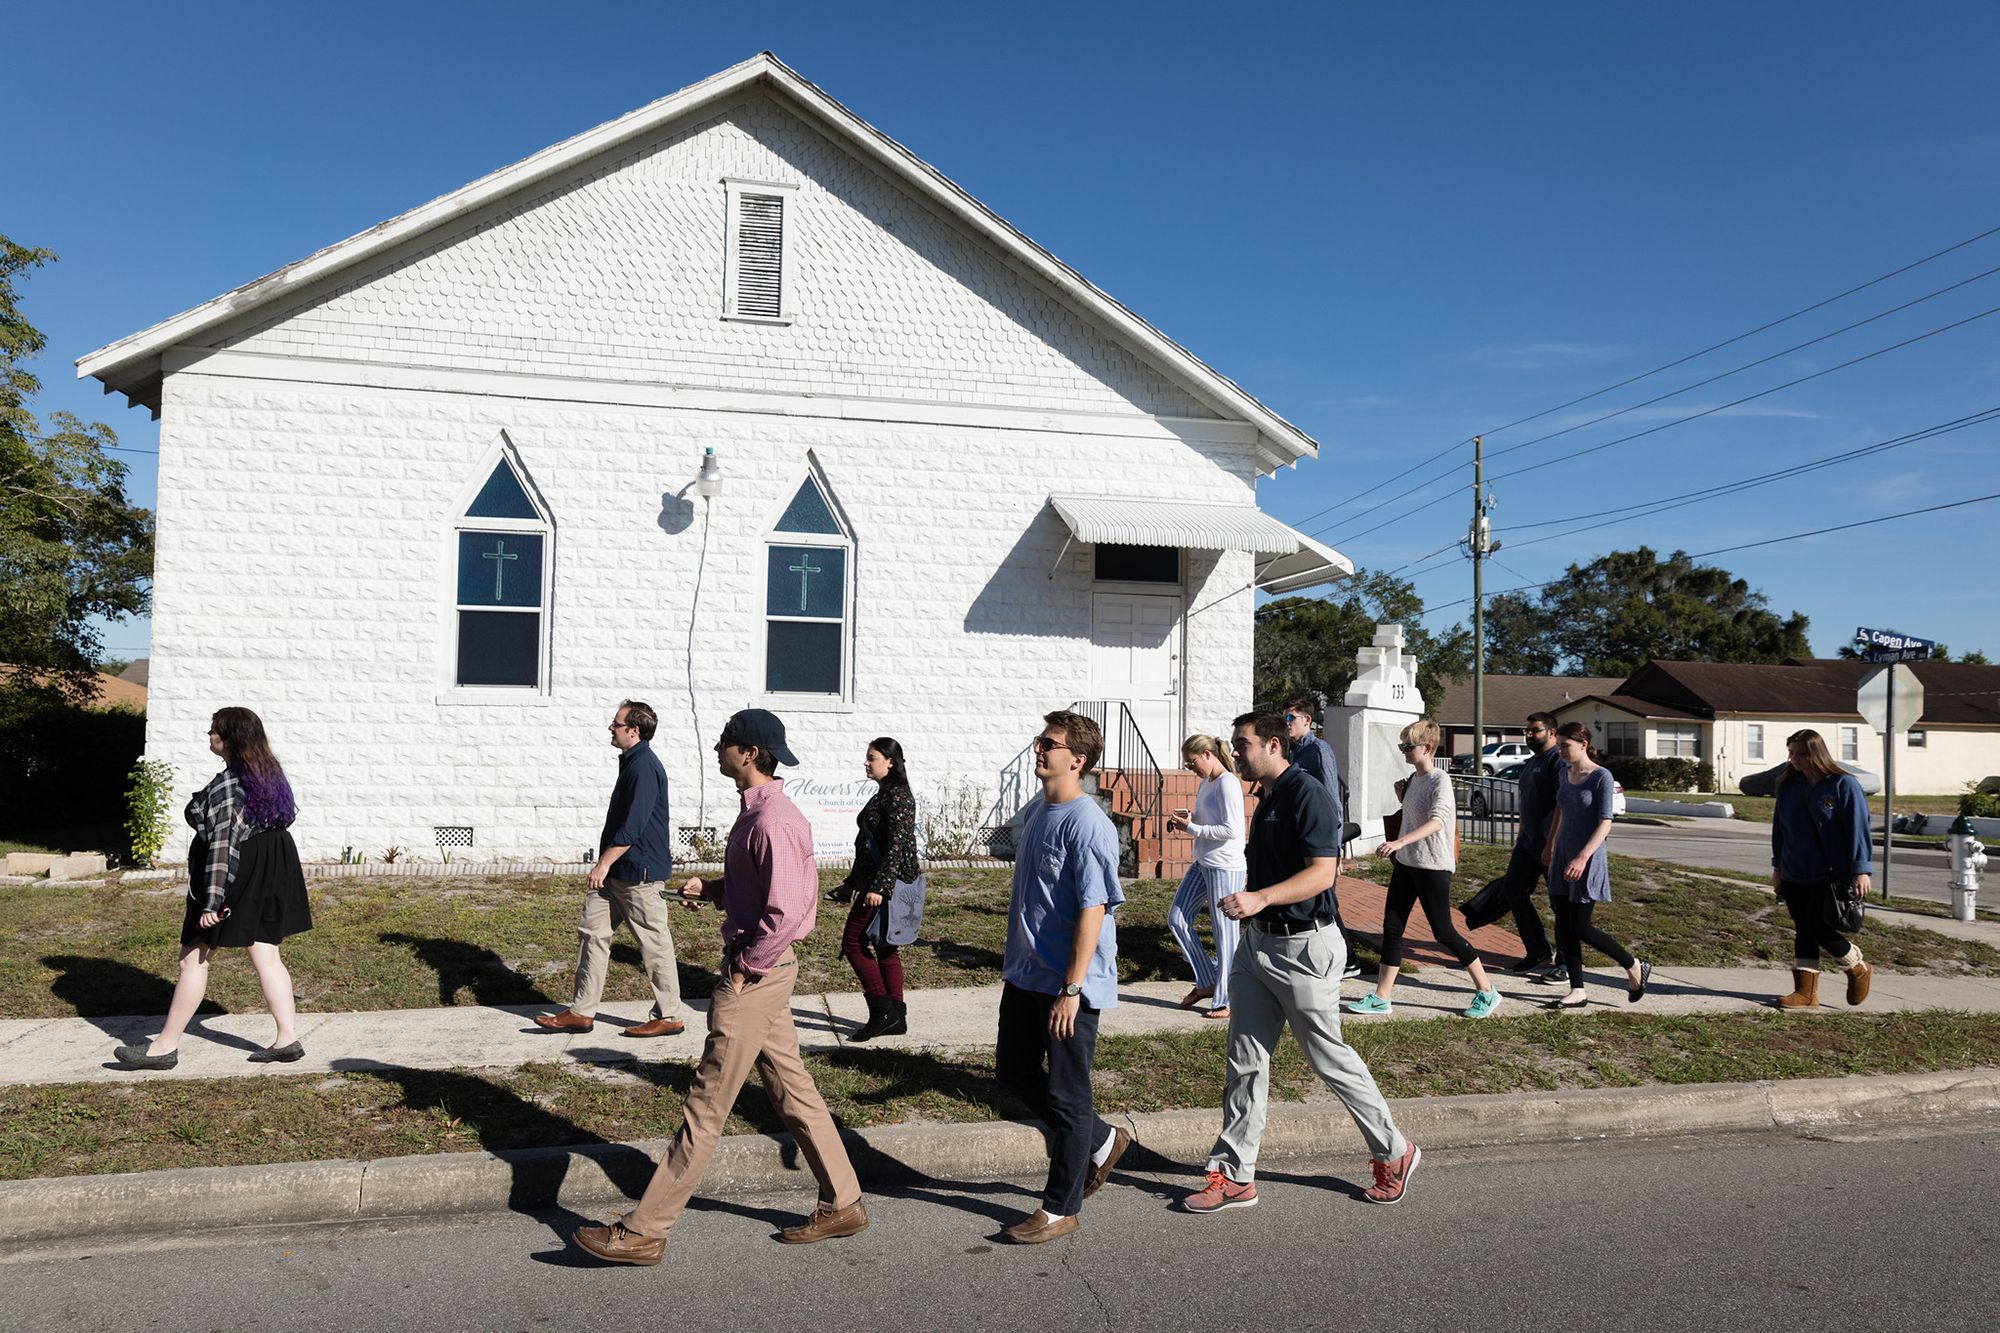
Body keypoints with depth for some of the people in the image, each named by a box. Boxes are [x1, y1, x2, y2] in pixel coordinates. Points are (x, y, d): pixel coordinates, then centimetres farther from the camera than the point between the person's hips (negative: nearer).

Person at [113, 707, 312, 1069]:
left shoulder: (226, 785, -18)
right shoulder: (270, 772, 7)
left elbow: (222, 845, -22)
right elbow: (285, 818, 14)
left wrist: (211, 901, -22)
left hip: (235, 875, -8)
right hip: (270, 872, 8)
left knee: (195, 956, 3)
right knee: (266, 955, 10)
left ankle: (166, 1046, 11)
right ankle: (287, 1039, 8)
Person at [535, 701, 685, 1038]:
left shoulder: (644, 767, -18)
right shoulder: (631, 762, 14)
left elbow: (632, 826, -24)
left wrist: (604, 864, -22)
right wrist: (604, 865, 24)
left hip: (639, 872, -11)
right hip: (615, 872, 11)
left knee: (655, 943, 0)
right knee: (591, 931, 10)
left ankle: (668, 1017, 11)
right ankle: (581, 1012, 17)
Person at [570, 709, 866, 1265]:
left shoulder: (772, 822, -21)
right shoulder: (758, 812, 11)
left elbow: (786, 913, -27)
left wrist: (744, 966, -17)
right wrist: (712, 889, 6)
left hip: (753, 974, -10)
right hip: (761, 970, 10)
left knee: (707, 1105, -1)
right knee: (793, 1091, 17)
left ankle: (644, 1231, 9)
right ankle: (842, 1204, 27)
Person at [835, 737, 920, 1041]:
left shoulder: (897, 797, -15)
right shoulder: (883, 795, 16)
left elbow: (897, 845, -22)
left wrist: (878, 887, -25)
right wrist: (852, 883, 23)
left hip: (886, 883, -10)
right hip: (873, 882, 10)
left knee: (853, 942, -6)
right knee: (885, 946, 12)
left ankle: (883, 1011, -1)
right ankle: (896, 1018, 17)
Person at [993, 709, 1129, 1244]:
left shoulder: (1087, 825, -19)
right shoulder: (1037, 813, 9)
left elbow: (1093, 910, -22)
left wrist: (1071, 989, -23)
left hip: (1069, 984, -9)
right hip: (1025, 976, 9)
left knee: (1066, 1093, 4)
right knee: (1015, 1071, 18)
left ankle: (1060, 1208, 20)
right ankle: (1101, 1140, 36)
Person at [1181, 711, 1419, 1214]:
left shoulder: (1308, 795, -16)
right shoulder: (1267, 801, 13)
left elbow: (1322, 873, -24)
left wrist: (1259, 898, -34)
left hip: (1303, 946, -9)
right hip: (1259, 942, 9)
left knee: (1328, 1057, 4)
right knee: (1245, 1060, 8)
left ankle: (1394, 1152, 25)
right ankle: (1234, 1176, 14)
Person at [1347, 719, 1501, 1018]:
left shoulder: (1440, 780, -15)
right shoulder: (1413, 779, 11)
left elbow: (1437, 820, -30)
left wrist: (1399, 842, -42)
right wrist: (1403, 796, 5)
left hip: (1433, 867, -8)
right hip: (1406, 864, 8)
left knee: (1443, 932, -1)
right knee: (1392, 928, 6)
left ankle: (1486, 991, 15)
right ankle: (1381, 997, 11)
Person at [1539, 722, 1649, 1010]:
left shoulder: (1601, 777, -11)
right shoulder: (1565, 774, 10)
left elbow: (1605, 824, -15)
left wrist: (1583, 857, -24)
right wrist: (1550, 846, 31)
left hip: (1588, 859, -7)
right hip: (1563, 857, 7)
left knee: (1580, 928, -8)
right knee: (1563, 928, 4)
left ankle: (1634, 967, 12)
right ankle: (1578, 991, 10)